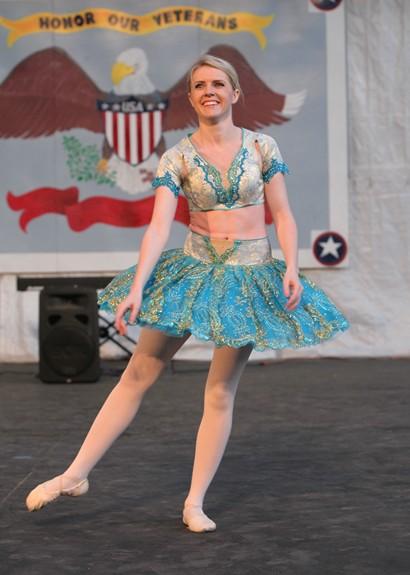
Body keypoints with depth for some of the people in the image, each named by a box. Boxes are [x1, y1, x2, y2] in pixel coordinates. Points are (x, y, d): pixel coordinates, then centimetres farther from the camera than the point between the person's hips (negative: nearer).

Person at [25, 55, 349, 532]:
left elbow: (283, 215, 1)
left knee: (220, 391, 2)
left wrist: (292, 268, -13)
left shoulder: (262, 147, 0)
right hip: (193, 270, 0)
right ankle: (75, 475, 7)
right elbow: (158, 226, -11)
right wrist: (137, 288, -20)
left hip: (249, 276, 0)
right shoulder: (177, 158, -3)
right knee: (138, 373, 0)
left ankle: (195, 502, 10)